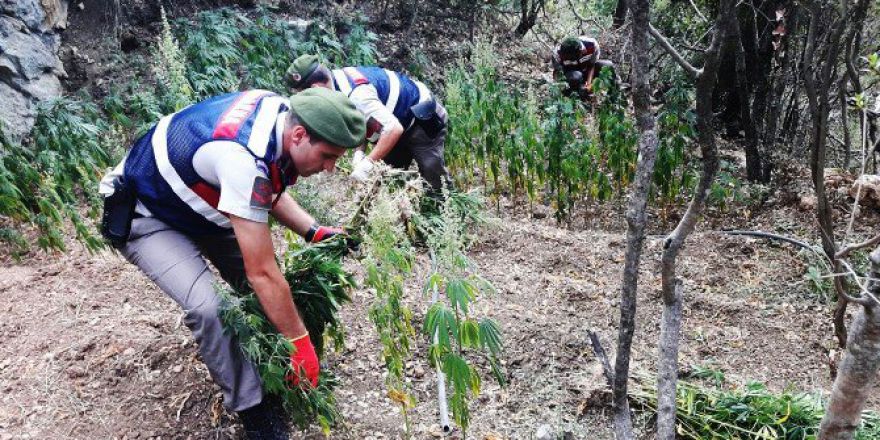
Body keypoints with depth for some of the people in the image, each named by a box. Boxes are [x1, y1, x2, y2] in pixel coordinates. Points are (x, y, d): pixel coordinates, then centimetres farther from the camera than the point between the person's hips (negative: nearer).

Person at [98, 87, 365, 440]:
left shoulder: (282, 111, -15)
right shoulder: (244, 160, -41)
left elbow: (269, 192, 5)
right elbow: (263, 275, -35)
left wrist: (314, 232, -7)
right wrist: (300, 341, -24)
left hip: (197, 201, 9)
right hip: (142, 216, -8)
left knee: (251, 285, -1)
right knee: (208, 308, -25)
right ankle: (254, 412, -8)